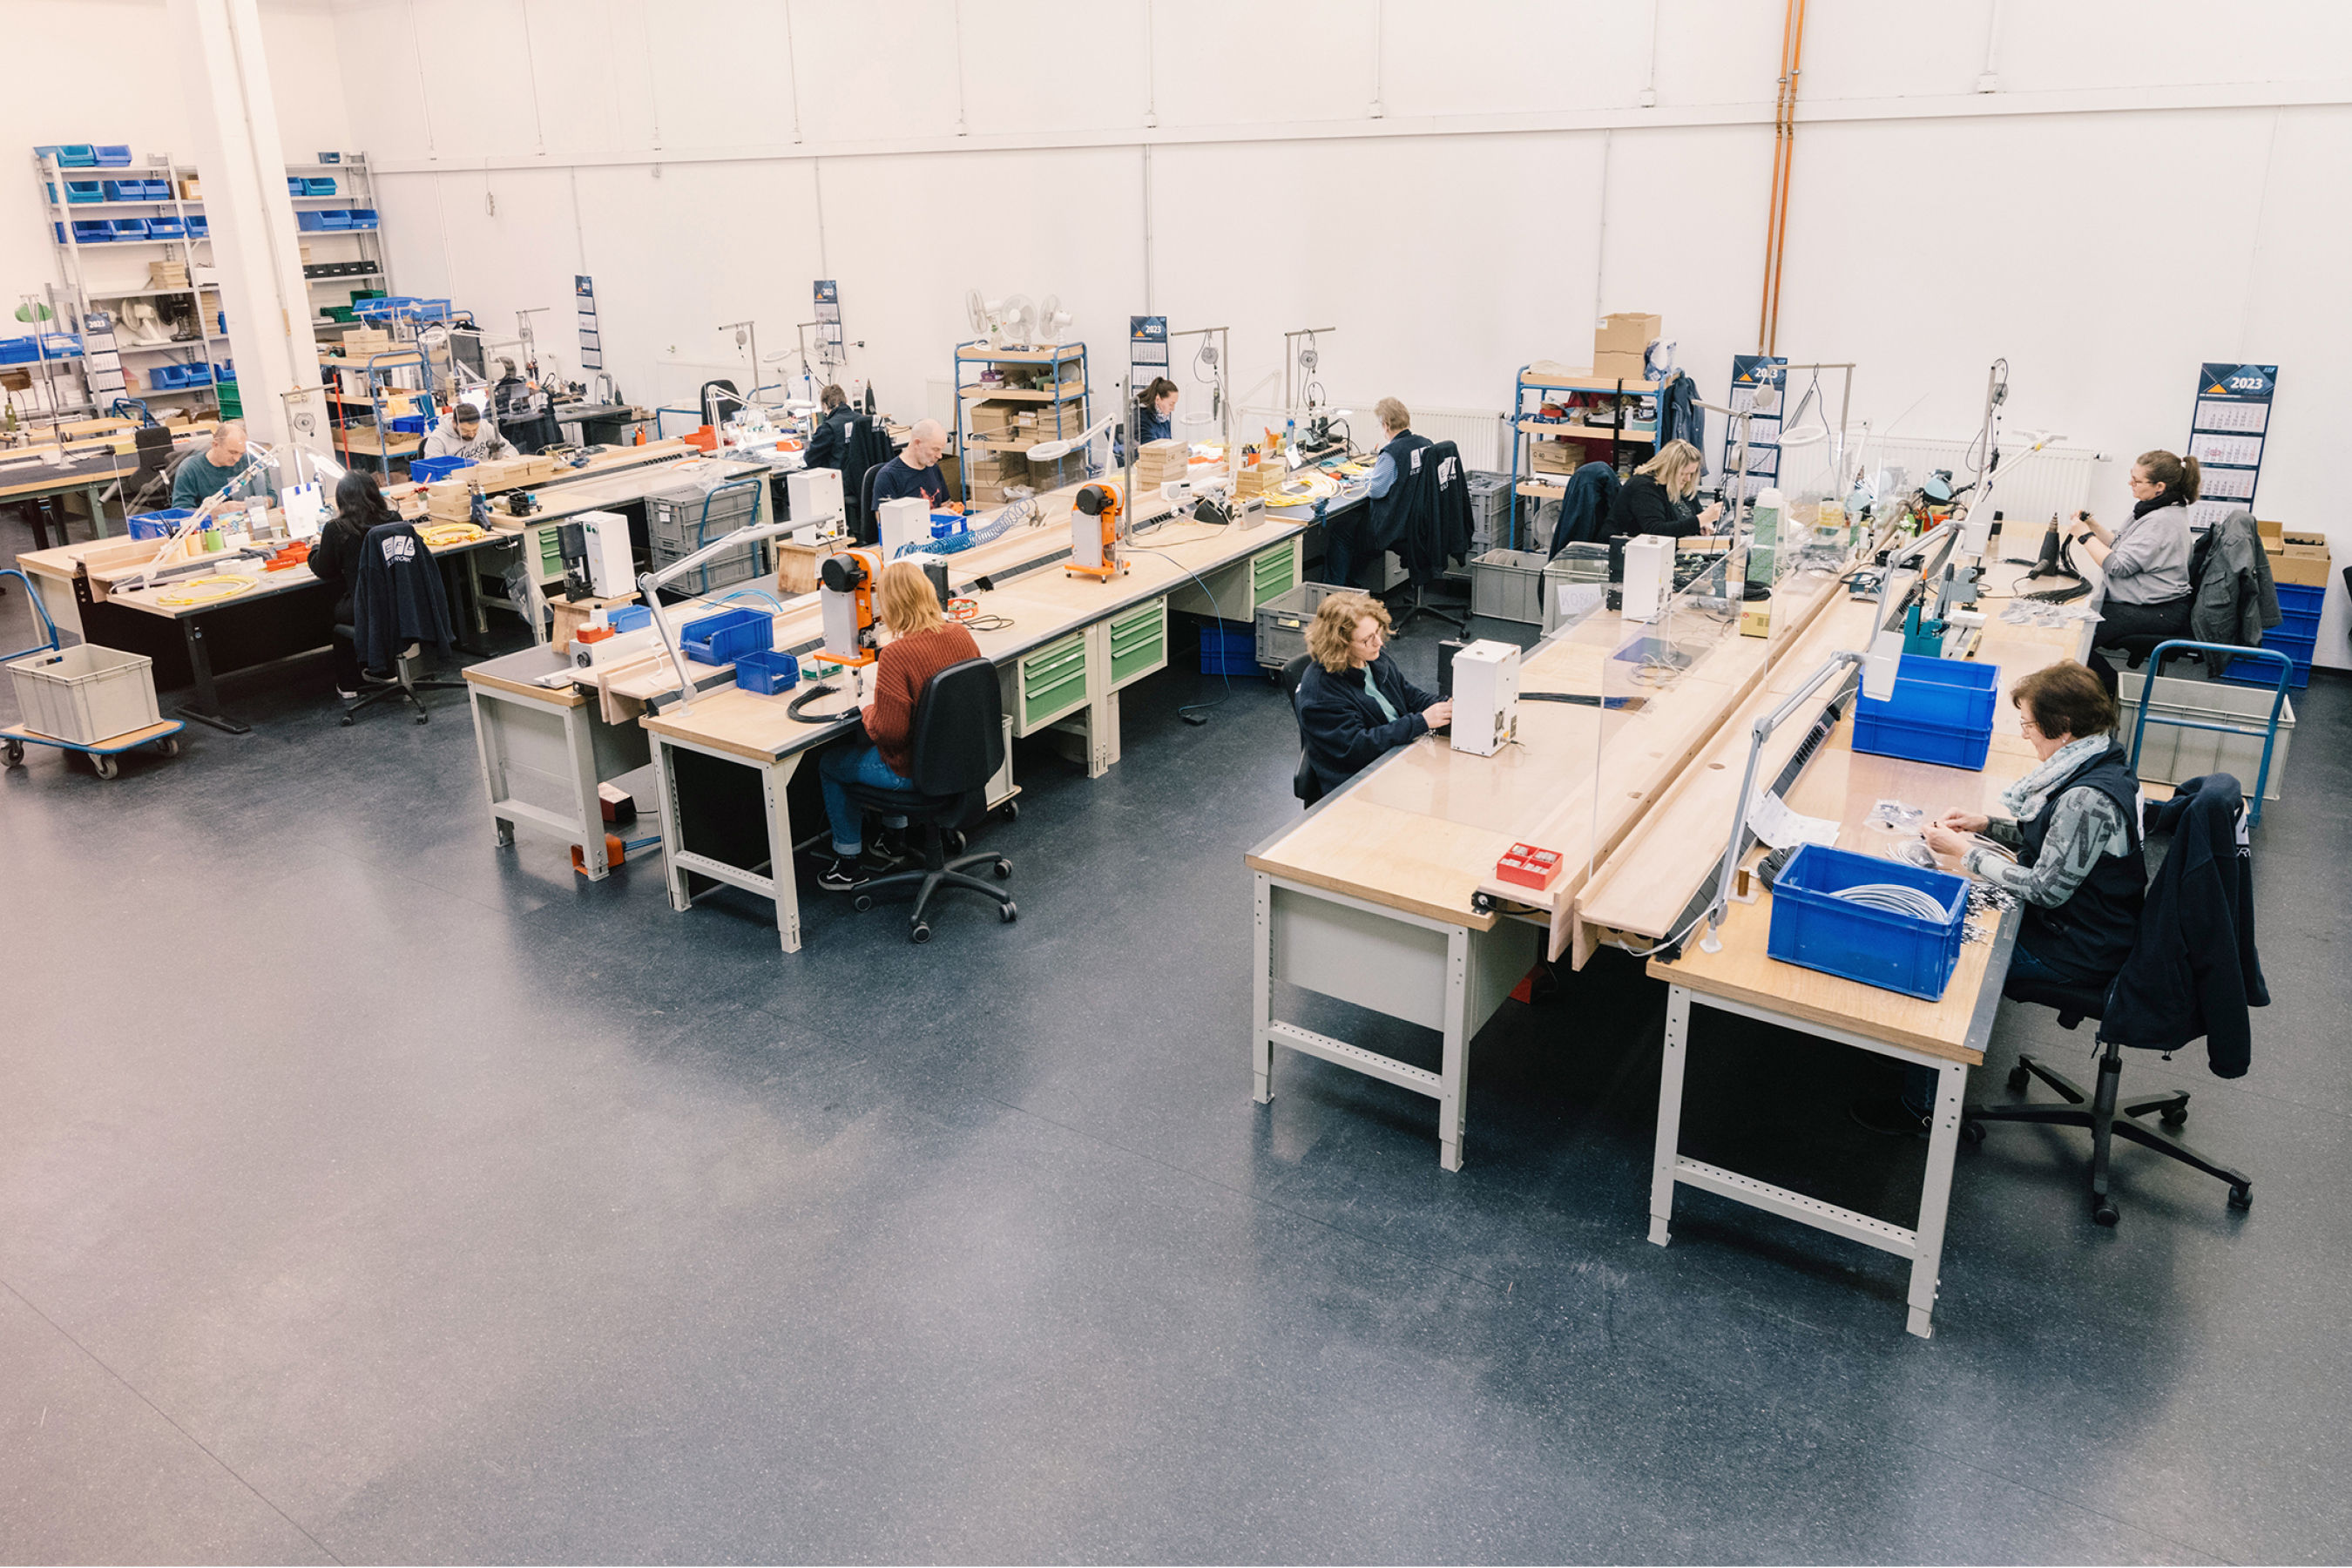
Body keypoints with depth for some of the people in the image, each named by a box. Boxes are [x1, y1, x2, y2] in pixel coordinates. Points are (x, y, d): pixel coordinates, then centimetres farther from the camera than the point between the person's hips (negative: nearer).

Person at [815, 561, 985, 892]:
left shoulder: (896, 655, -29)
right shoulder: (961, 635, -8)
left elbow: (889, 732, -27)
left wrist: (868, 709, -7)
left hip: (915, 771, -7)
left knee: (829, 763, 20)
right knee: (864, 748, 36)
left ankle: (849, 862, 31)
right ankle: (893, 840, 45)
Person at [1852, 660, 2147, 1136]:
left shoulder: (2089, 797, -30)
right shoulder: (2098, 760, 2)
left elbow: (2047, 889, -26)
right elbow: (2058, 836, 16)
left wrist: (1964, 851, -18)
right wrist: (1987, 823, 3)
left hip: (2076, 953, -10)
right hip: (2087, 922, 10)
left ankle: (1923, 1107, 6)